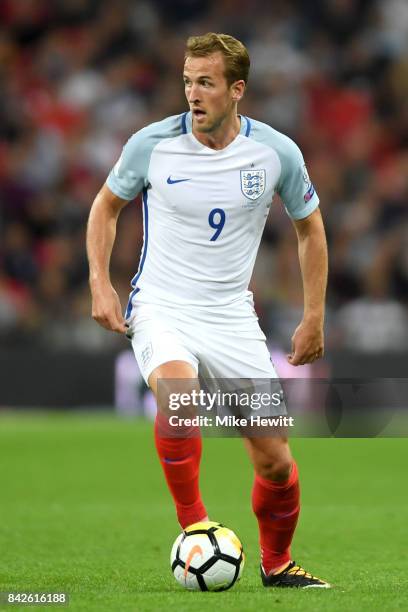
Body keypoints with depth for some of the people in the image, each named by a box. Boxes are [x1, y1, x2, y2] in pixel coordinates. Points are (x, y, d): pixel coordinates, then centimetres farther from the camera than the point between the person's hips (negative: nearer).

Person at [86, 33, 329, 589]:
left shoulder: (277, 152, -6)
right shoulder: (152, 144, -8)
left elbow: (309, 225, 11)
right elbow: (107, 205, 10)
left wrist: (314, 317, 8)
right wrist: (100, 283, -2)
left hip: (232, 314, 2)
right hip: (160, 308, -2)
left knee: (275, 461, -1)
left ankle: (277, 562, 26)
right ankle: (193, 524, -18)